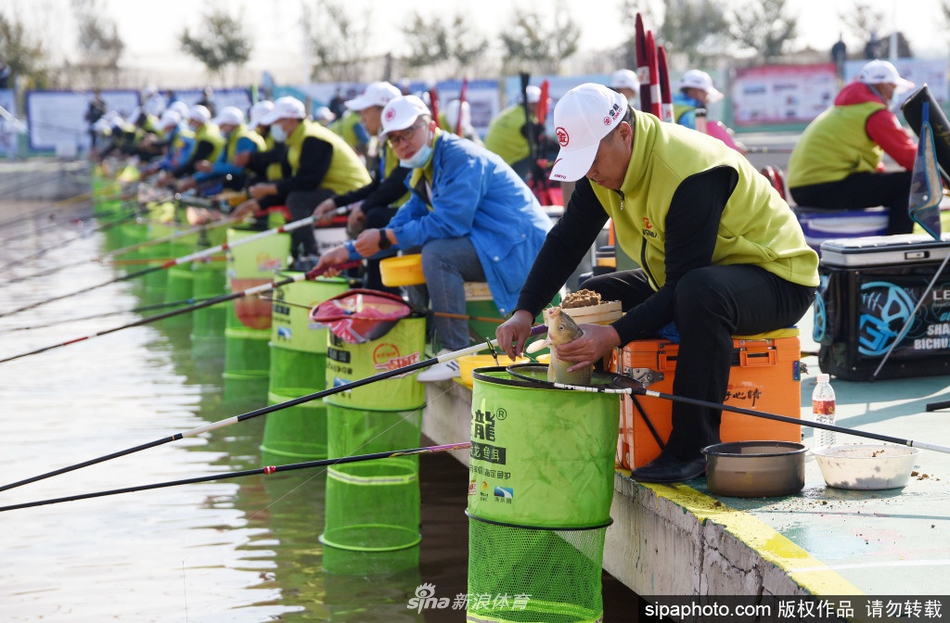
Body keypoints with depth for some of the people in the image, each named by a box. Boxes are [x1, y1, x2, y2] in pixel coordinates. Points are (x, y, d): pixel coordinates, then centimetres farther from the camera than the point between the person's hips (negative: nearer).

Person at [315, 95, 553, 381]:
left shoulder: (462, 158, -18)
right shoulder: (424, 173, 14)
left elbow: (449, 223, -26)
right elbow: (404, 221, 16)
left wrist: (384, 238, -21)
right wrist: (349, 250, 7)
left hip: (519, 243, -11)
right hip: (482, 243, 11)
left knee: (436, 253, -30)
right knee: (409, 250, 14)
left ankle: (456, 355, -23)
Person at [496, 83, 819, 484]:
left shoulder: (691, 173, -30)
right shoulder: (605, 162, -4)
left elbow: (684, 284, -31)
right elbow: (566, 241, 1)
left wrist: (615, 335, -38)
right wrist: (524, 313, -11)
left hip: (776, 279, -9)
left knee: (700, 292, -40)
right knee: (594, 297, 2)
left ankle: (695, 448, -31)